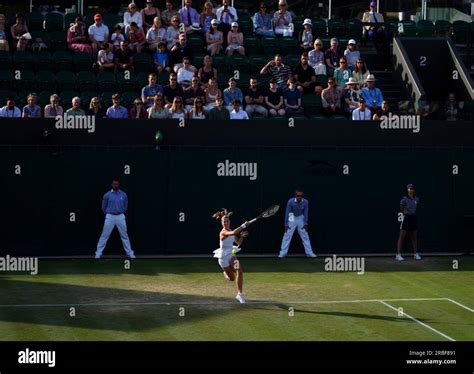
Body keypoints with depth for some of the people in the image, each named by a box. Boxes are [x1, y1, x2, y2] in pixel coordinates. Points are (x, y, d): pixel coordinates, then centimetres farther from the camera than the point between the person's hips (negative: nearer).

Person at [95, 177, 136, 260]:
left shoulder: (123, 195, 1)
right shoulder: (107, 195, -5)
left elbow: (125, 206, 16)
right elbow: (104, 207, 7)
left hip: (120, 217, 2)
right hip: (110, 217, -2)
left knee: (124, 235, 6)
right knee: (104, 236, -2)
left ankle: (130, 253, 12)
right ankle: (98, 253, 2)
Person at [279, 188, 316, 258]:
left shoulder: (305, 202, -20)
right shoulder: (290, 202, -26)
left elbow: (305, 213, -7)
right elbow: (287, 213, -17)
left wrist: (305, 224, -6)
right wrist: (286, 224, -15)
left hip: (301, 218, 2)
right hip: (292, 219, -2)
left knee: (305, 236, 5)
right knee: (287, 236, -7)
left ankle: (309, 253, 12)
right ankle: (283, 253, -3)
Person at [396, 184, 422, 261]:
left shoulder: (416, 199, 7)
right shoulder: (404, 199, -10)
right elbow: (401, 210, -4)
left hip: (414, 218, 6)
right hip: (406, 218, -6)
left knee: (414, 237, 11)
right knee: (402, 237, -6)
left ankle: (416, 254, 18)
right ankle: (398, 255, -7)